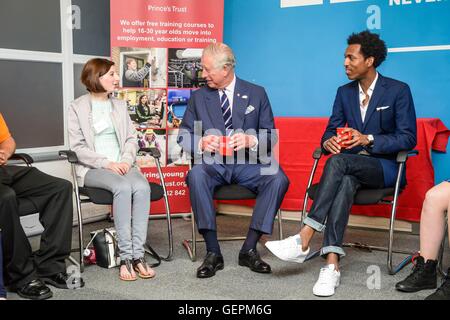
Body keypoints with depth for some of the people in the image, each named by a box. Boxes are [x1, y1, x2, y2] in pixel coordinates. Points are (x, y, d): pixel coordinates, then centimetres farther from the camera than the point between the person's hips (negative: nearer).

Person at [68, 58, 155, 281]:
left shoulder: (119, 105, 19)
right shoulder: (77, 107, 4)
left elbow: (131, 138, 14)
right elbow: (77, 147, -3)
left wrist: (126, 160, -7)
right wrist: (106, 163, -16)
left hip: (122, 165, 4)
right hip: (93, 169, -4)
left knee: (142, 187, -29)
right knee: (123, 187, -34)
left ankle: (137, 254, -29)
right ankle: (126, 256, -29)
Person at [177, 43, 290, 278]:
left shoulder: (256, 94, 9)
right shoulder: (198, 97, 12)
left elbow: (270, 136, 6)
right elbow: (183, 135, 9)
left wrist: (251, 140, -17)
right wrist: (201, 143, -14)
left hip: (247, 164, 0)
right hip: (212, 163, 0)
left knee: (278, 178, -30)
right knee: (196, 175, -34)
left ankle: (249, 249, -21)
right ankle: (213, 252, -26)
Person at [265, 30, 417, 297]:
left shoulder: (398, 90, -2)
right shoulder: (345, 92, 12)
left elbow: (408, 138, -7)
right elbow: (330, 132, 11)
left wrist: (368, 139, -21)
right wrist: (328, 142, -15)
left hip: (385, 167, -3)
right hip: (352, 167, 4)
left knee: (339, 161, -35)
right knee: (345, 182, -35)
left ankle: (305, 238, -40)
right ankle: (332, 263, -44)